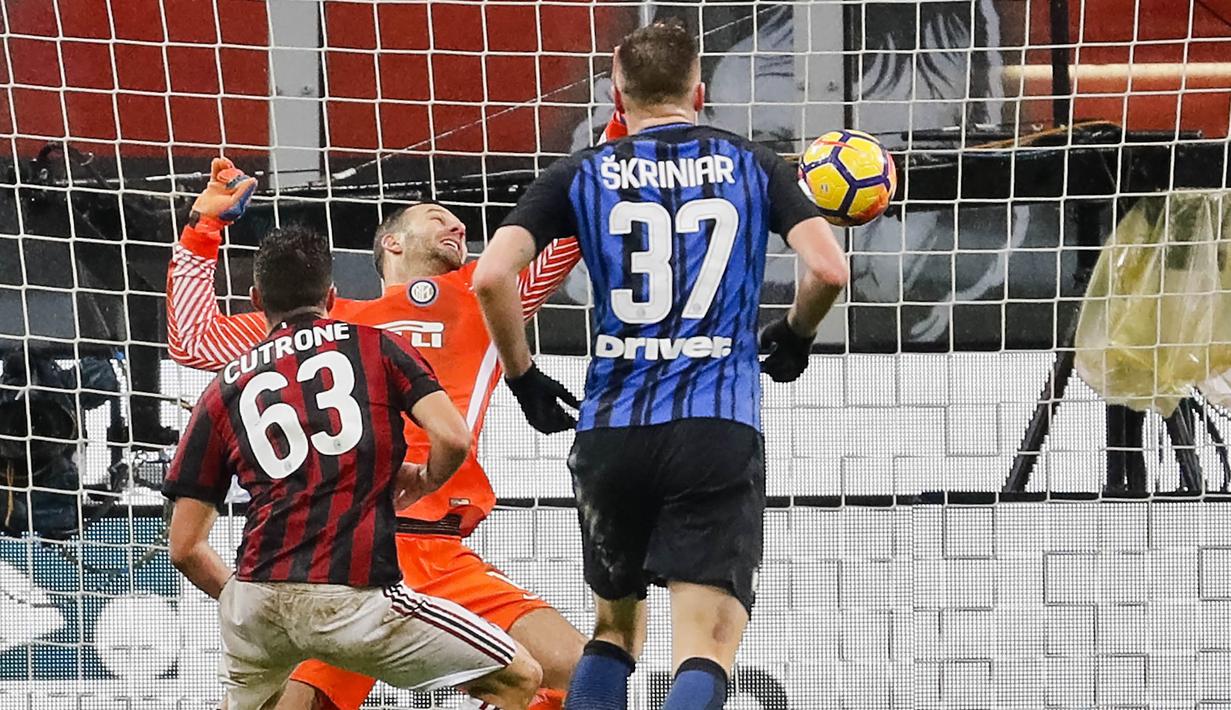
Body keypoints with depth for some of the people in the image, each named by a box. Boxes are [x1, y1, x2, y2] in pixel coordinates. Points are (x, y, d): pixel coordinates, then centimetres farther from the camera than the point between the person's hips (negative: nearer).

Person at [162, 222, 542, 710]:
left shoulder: (223, 391, 19)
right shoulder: (374, 346, 13)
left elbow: (185, 548, 15)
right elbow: (452, 439, -3)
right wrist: (423, 481, 19)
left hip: (254, 597, 4)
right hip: (351, 599, -4)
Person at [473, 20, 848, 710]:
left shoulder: (580, 175, 9)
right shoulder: (754, 164, 10)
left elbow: (492, 276, -4)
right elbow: (828, 269, -3)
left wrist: (524, 378, 10)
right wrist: (796, 336, 18)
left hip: (611, 432, 2)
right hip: (720, 430, -2)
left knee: (616, 626, 23)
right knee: (707, 648, -8)